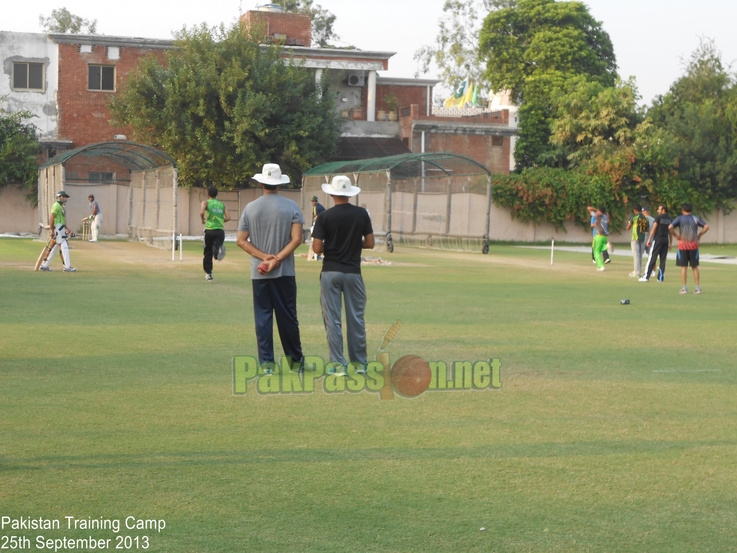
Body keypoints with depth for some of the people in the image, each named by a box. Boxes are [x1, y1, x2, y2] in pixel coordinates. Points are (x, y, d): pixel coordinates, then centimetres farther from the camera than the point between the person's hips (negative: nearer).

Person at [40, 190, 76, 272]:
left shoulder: (61, 206, 22)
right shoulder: (56, 206, -10)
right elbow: (51, 217, -18)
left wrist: (67, 229, 21)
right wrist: (51, 230, -22)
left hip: (61, 229, 10)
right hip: (57, 228, -10)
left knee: (55, 248, 12)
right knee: (64, 247, -10)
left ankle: (44, 265, 16)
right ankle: (67, 267, -11)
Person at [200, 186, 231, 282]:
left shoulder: (206, 202, 3)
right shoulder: (222, 204, 13)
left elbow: (201, 212, -17)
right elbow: (228, 218, 2)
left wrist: (203, 220, 3)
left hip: (209, 230, -1)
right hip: (220, 230, 1)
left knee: (208, 253, 11)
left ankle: (208, 274, 18)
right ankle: (219, 250, -45)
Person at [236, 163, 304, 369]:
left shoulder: (250, 208, 1)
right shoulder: (291, 207, -3)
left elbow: (241, 241, -2)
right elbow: (296, 239, -12)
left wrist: (264, 257, -8)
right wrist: (276, 260, -12)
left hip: (259, 274, 1)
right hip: (285, 272, -1)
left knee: (263, 318, 4)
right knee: (287, 317, 8)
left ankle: (266, 362, 2)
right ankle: (295, 359, 16)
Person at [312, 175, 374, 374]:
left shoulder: (325, 217, -8)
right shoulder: (361, 214, -1)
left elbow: (317, 248, -9)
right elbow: (369, 243, 3)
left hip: (331, 272, -2)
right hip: (353, 272, 2)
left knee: (332, 318, 2)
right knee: (356, 318, 10)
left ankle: (338, 363, 0)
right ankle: (359, 362, 14)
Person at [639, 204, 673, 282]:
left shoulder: (658, 217, -5)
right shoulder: (670, 219, 10)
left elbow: (653, 229, -9)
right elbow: (670, 232, 12)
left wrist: (649, 240, -7)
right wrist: (670, 243, 17)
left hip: (657, 240, -5)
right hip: (666, 241, 5)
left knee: (652, 258, -4)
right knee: (663, 260, 9)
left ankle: (646, 276, -6)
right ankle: (661, 277, 8)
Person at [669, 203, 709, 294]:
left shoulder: (679, 218, 0)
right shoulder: (696, 219, 6)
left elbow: (670, 227, -14)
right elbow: (706, 226, -3)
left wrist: (675, 235, -3)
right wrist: (700, 235, 4)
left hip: (683, 244, -2)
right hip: (694, 244, 2)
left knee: (684, 267, 2)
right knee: (695, 267, 8)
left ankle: (684, 288, -1)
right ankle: (697, 287, 7)